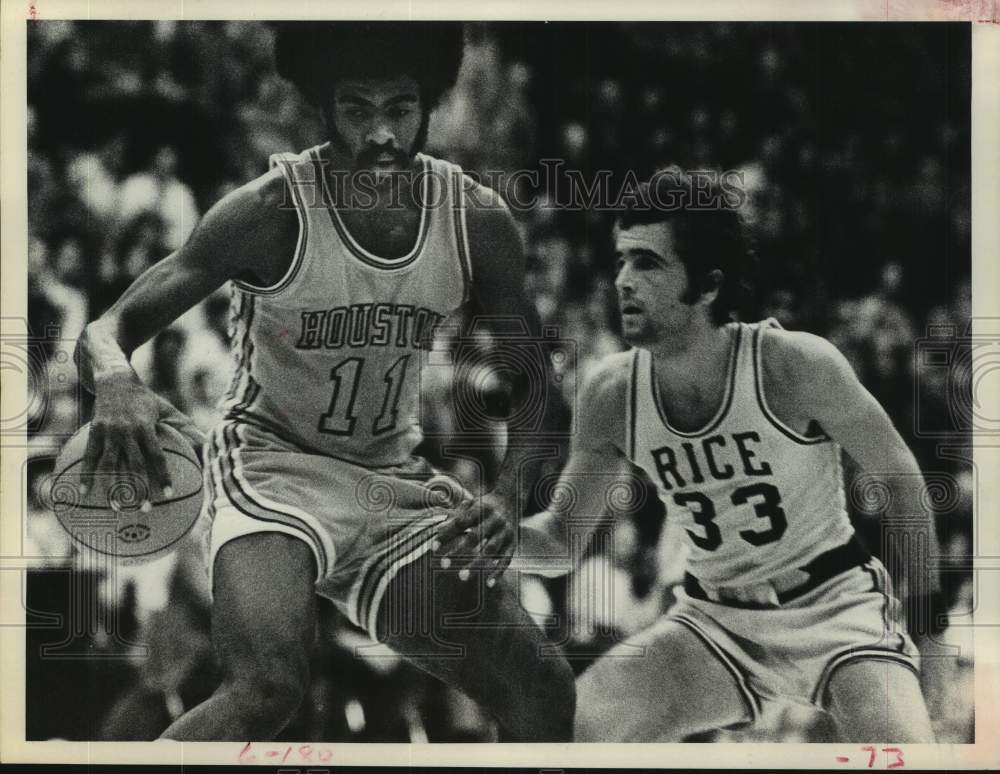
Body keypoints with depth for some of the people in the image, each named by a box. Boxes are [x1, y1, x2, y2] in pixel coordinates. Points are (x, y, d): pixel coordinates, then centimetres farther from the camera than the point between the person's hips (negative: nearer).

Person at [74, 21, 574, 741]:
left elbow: (533, 384, 7)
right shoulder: (273, 209, -17)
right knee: (269, 682, -32)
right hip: (271, 463, -5)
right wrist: (116, 383, -42)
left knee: (545, 693, -4)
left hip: (395, 481, 5)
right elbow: (106, 330, -17)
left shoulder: (478, 220, -5)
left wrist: (507, 497, -11)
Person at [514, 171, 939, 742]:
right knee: (573, 726, -12)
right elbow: (563, 540, 1)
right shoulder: (612, 395, -10)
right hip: (713, 621, 4)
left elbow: (896, 475, -6)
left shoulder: (795, 366, -21)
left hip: (833, 604, -3)